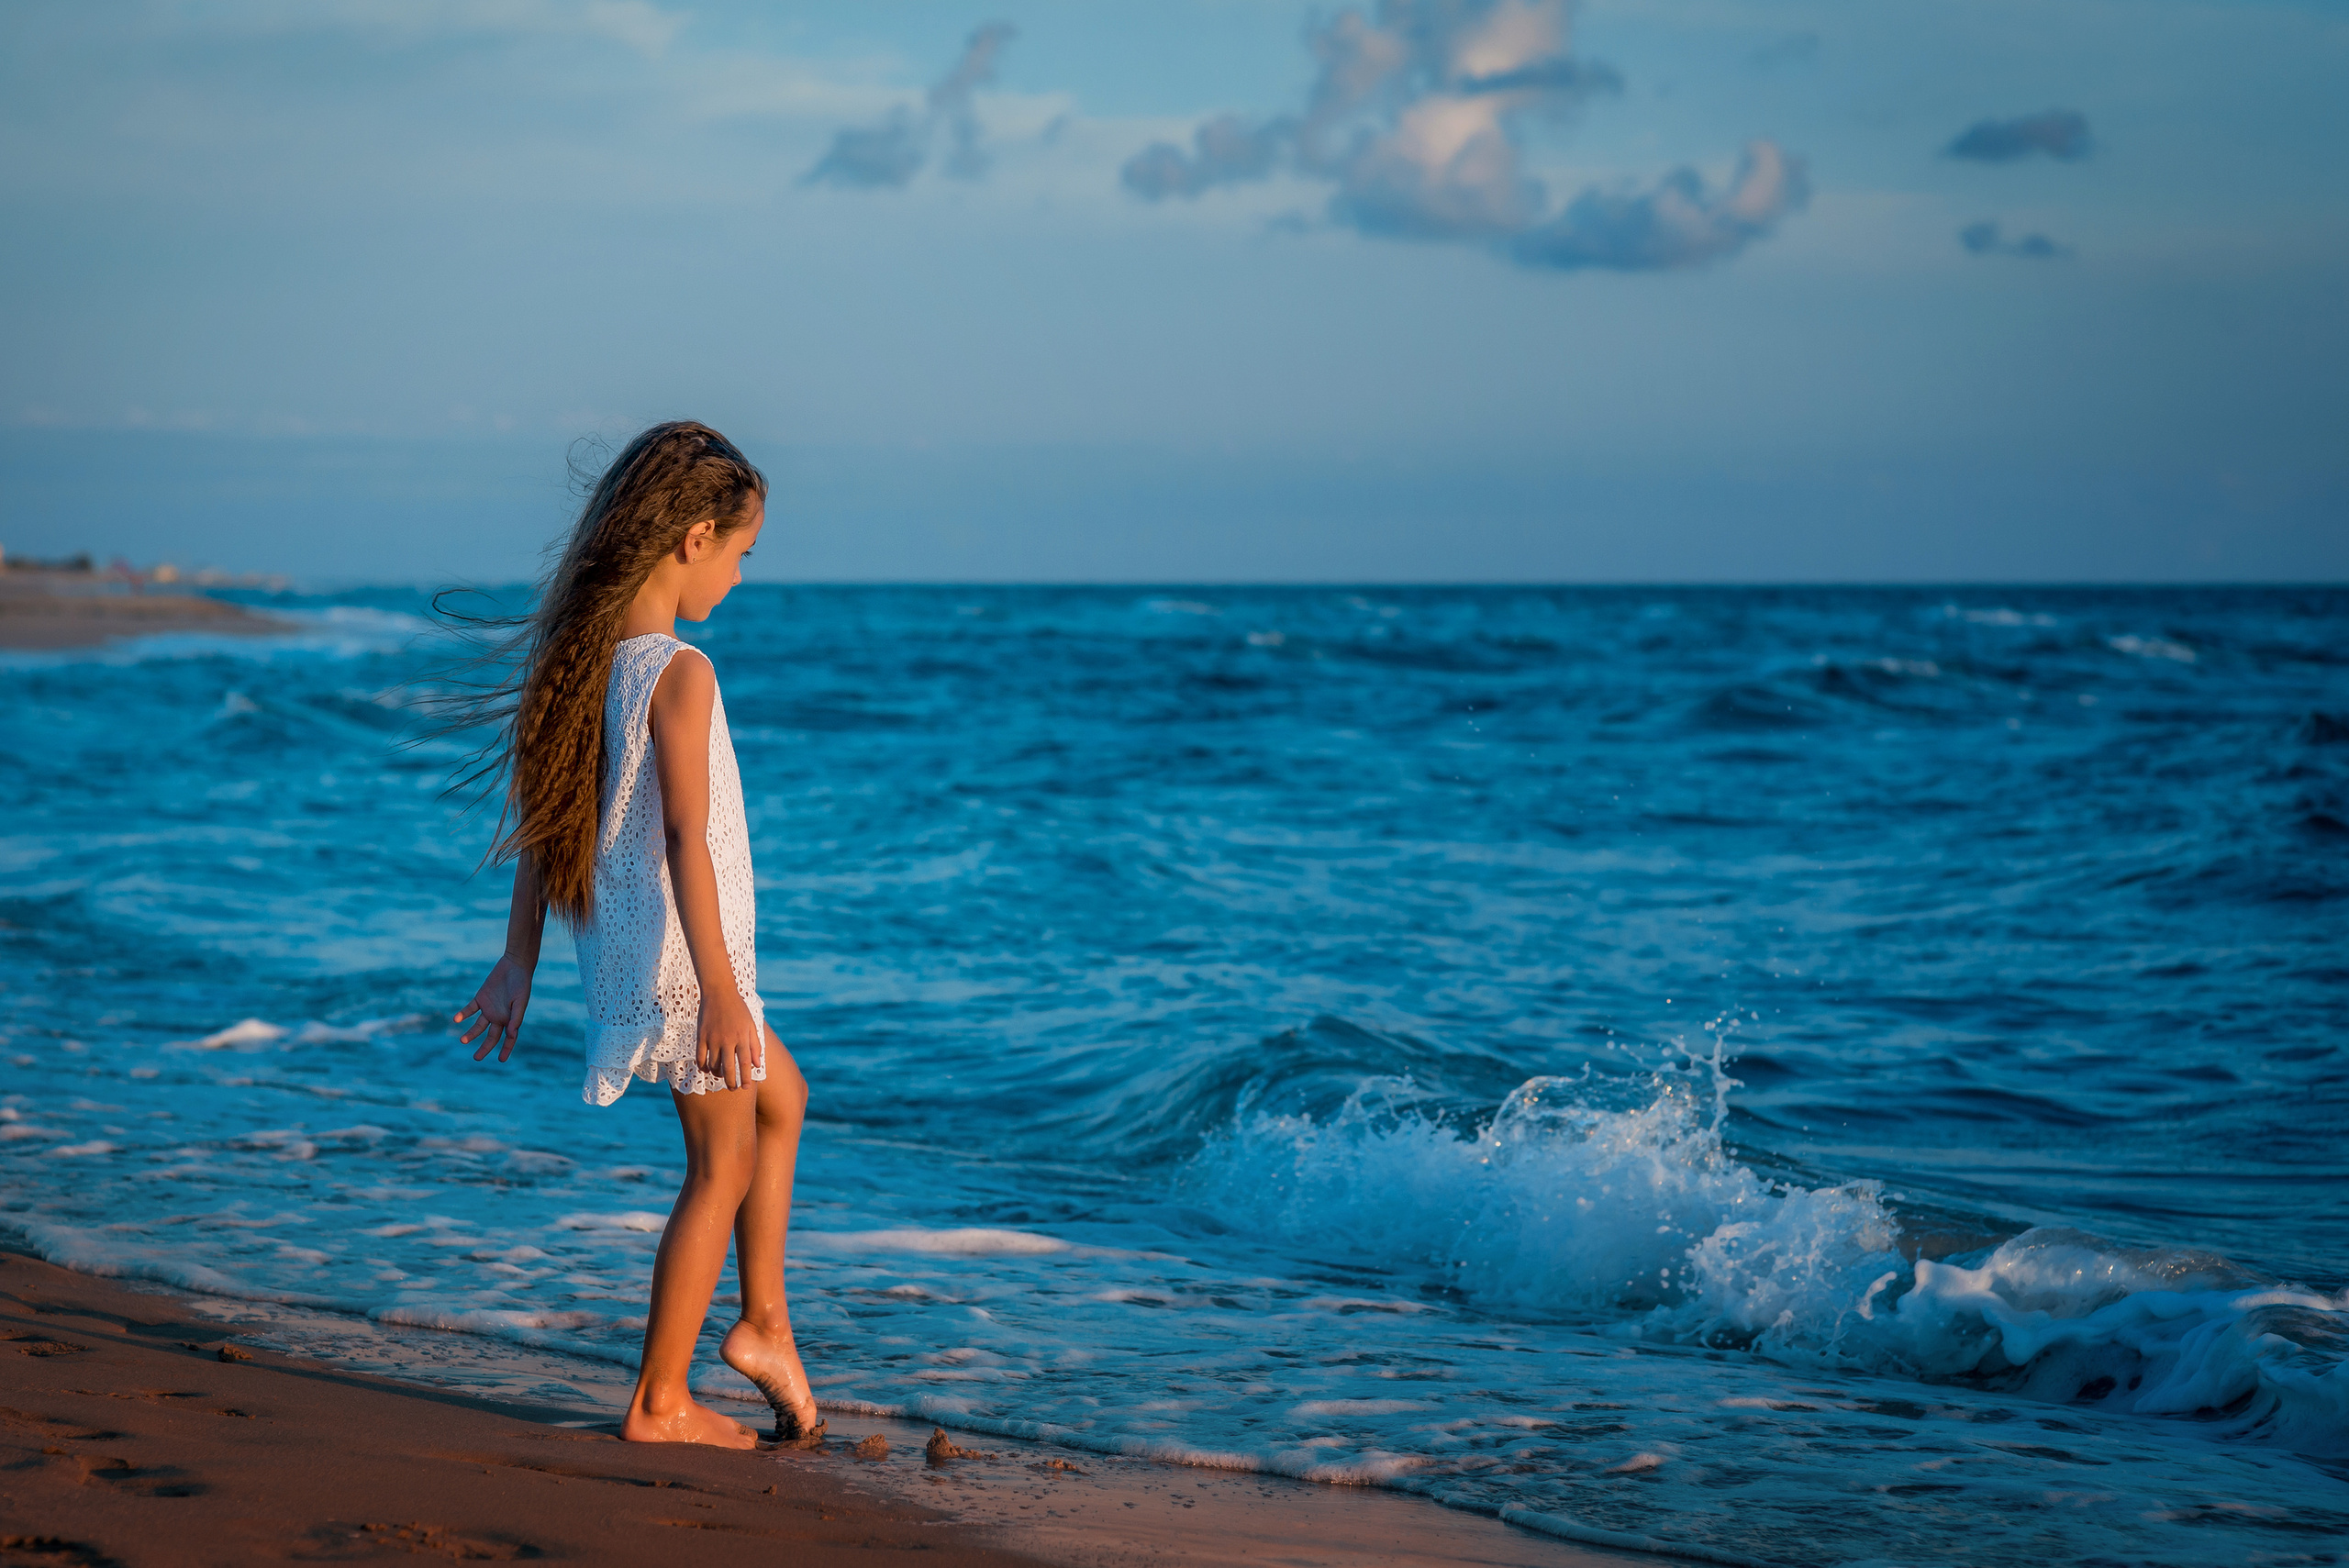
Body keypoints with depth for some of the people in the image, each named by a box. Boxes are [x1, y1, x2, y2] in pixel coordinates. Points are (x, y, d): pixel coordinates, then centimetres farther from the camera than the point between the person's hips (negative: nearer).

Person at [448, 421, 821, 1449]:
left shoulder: (583, 656, 4)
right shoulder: (679, 672, -21)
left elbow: (543, 824, 9)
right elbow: (684, 838, -27)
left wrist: (520, 964, 14)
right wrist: (718, 989, -30)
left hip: (618, 950, 9)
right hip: (681, 954, -9)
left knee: (781, 1097, 26)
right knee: (723, 1165, 5)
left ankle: (762, 1321, 28)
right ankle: (659, 1403, 13)